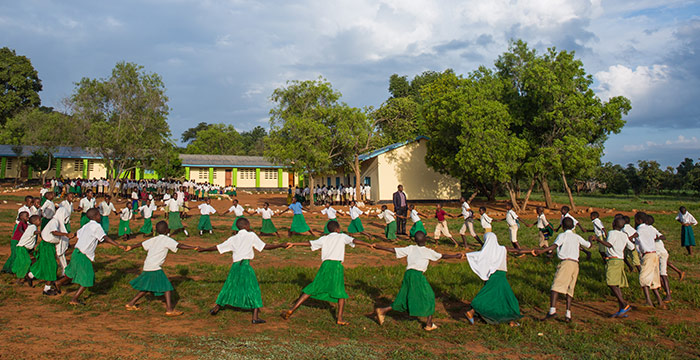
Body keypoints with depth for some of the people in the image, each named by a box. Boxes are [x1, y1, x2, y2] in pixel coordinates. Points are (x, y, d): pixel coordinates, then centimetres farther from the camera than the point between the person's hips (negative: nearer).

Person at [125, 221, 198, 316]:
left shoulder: (154, 239, 15)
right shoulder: (167, 240, -6)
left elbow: (141, 244, 27)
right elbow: (179, 245, -17)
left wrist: (131, 247, 43)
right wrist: (193, 247, -18)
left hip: (147, 267, 8)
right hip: (155, 268, -8)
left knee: (146, 287, 23)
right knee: (167, 287, -5)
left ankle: (131, 304, 29)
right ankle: (169, 310, -11)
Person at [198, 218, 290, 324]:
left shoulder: (233, 239, 11)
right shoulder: (251, 236, 1)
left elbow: (217, 248, 14)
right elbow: (265, 246, -1)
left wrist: (203, 249, 27)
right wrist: (281, 245, 6)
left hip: (235, 265, 4)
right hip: (246, 264, -4)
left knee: (229, 287, 20)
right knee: (254, 289, 2)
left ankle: (216, 308, 32)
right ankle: (255, 317, -3)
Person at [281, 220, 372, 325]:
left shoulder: (324, 238, 18)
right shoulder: (342, 236, 12)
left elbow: (309, 243, 13)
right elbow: (354, 241, -1)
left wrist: (293, 244, 19)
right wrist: (368, 244, 2)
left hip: (325, 265, 3)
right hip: (337, 265, -3)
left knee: (311, 289, 6)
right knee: (341, 293, 8)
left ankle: (291, 310, 2)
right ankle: (340, 318, -3)